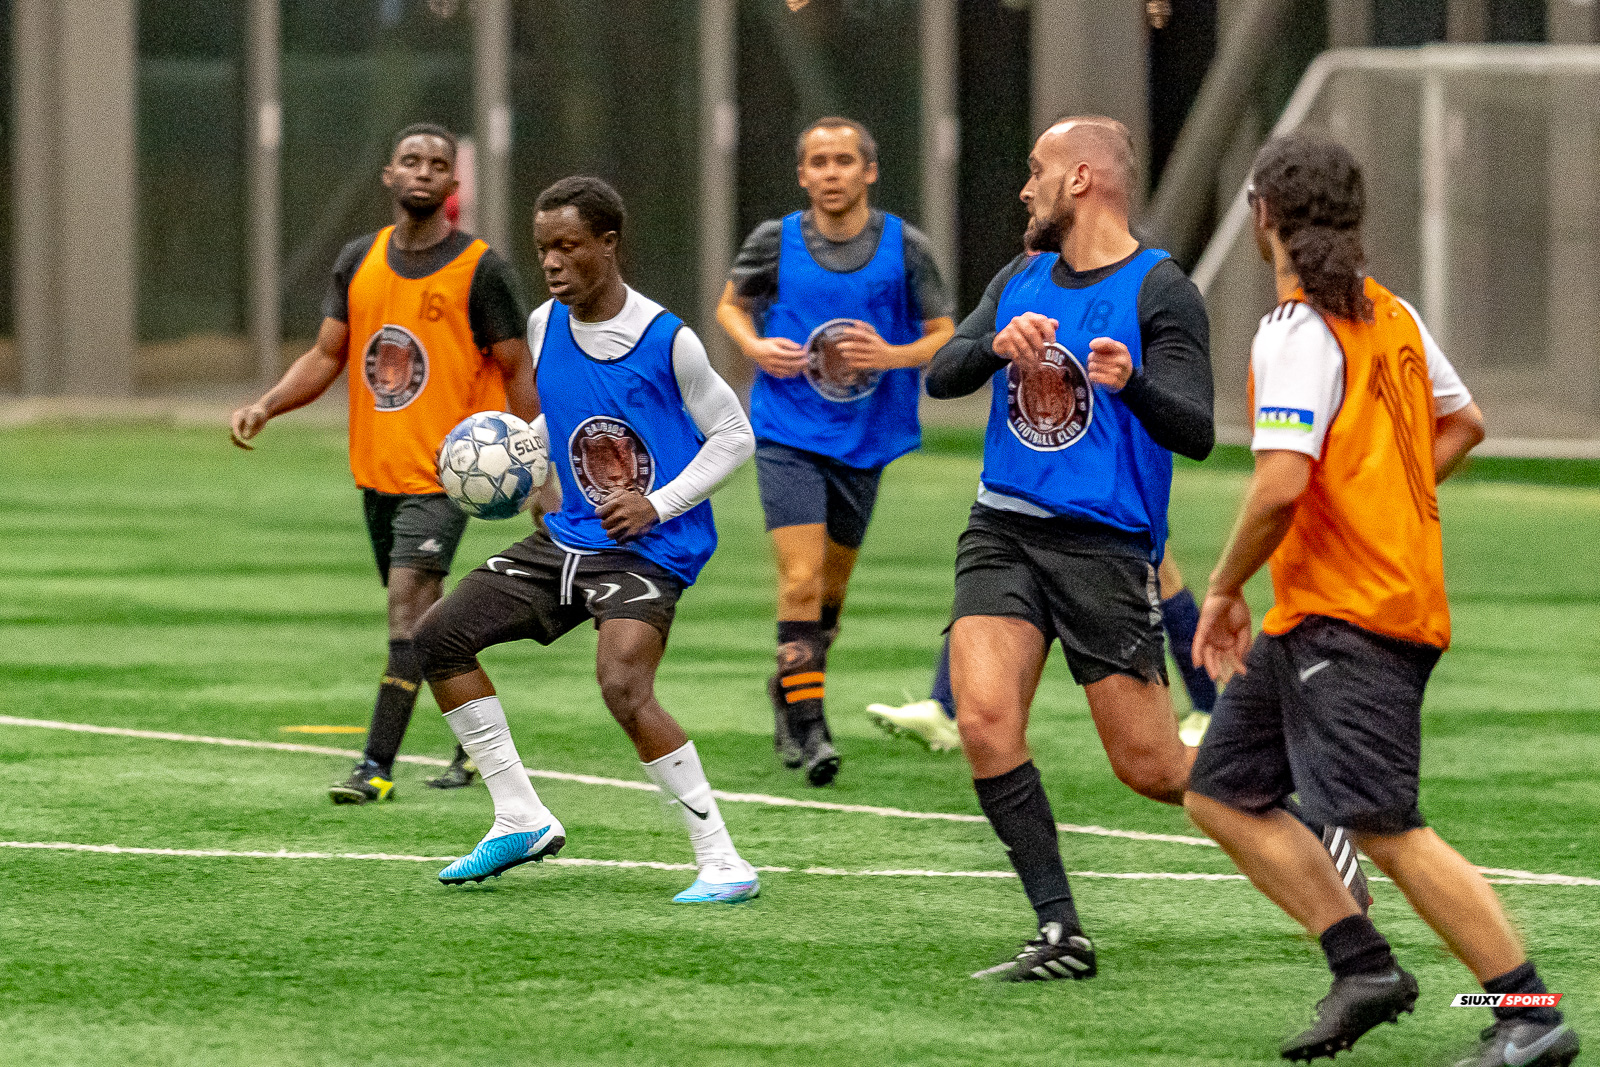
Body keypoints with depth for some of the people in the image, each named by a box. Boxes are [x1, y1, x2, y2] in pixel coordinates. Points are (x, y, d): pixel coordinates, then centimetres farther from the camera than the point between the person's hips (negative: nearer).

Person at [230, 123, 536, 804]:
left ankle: (377, 766, -17)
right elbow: (327, 356, 9)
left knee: (408, 611, -16)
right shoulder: (359, 262, 7)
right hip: (376, 469, 6)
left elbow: (517, 373, -5)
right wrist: (266, 406, -8)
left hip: (443, 472, -6)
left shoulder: (480, 270, -8)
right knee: (425, 618, 15)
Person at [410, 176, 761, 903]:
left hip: (646, 550, -8)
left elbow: (733, 436, -5)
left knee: (623, 689, -29)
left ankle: (723, 862, -21)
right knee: (438, 637, 3)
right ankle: (521, 819, 10)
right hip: (567, 538, 8)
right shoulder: (545, 327, 4)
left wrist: (658, 503, -16)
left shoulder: (667, 340, -14)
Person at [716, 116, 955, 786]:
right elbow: (731, 305, 15)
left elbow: (945, 335, 3)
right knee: (801, 576, -15)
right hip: (787, 435, -2)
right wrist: (754, 345, -7)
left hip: (864, 439, 2)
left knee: (832, 584, 15)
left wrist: (892, 356, -17)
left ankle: (790, 694, 38)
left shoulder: (904, 247, -2)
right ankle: (808, 727, -12)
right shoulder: (776, 241, -2)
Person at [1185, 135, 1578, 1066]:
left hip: (1345, 616, -10)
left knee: (1386, 829, -12)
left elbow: (1282, 485, -24)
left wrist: (1226, 590, -10)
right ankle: (1364, 967, 8)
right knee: (1224, 795, 12)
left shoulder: (1299, 332, -15)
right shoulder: (1389, 315, 12)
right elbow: (1463, 424, 26)